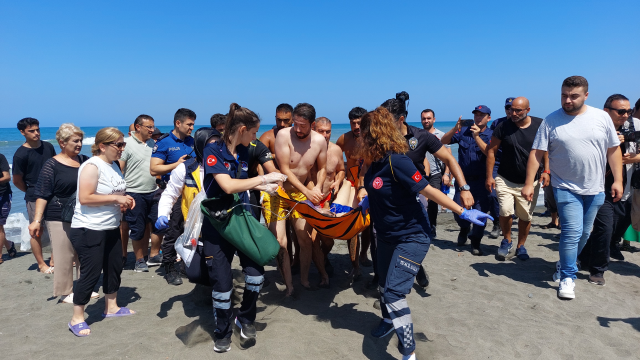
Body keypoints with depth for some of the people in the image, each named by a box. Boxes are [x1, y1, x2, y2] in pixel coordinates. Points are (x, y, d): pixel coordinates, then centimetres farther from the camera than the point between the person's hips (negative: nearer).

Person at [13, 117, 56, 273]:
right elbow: (17, 181, -5)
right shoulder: (20, 154, -11)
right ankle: (41, 264, 16)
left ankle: (53, 261, 22)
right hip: (34, 198, -5)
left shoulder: (48, 147, 3)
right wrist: (31, 191, 7)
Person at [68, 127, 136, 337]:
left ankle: (111, 307, 33)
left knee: (114, 268, 16)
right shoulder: (91, 166, -18)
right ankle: (77, 319, 13)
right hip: (88, 230, -9)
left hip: (111, 228, 9)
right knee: (91, 273, -2)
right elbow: (85, 198, -27)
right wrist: (116, 199, -23)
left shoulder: (113, 165, 8)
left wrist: (124, 200, 2)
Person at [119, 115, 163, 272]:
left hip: (154, 192, 6)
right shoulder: (127, 144, -7)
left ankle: (154, 256, 23)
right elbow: (119, 170, -10)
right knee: (138, 229, 4)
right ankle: (139, 260, 18)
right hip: (135, 193, -6)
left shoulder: (153, 144, 11)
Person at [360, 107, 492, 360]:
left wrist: (462, 212, -24)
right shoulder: (375, 163, -2)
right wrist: (362, 205, 23)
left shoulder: (396, 161, -26)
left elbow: (428, 191, -24)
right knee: (384, 287, 21)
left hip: (412, 237, -8)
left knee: (394, 293, -15)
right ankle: (389, 321, 49)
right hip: (386, 235, 9)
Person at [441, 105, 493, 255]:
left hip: (481, 180, -2)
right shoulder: (463, 131, 4)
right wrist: (455, 129, -20)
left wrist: (477, 136, -27)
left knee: (480, 212, -2)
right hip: (463, 178, 2)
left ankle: (475, 242, 16)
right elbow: (443, 141, -4)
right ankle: (464, 228, 33)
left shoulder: (491, 135, -2)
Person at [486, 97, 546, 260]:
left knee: (525, 216, 7)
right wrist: (489, 176, -7)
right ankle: (507, 242, 9)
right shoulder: (503, 127, -6)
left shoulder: (540, 125, -3)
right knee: (506, 211, -17)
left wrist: (546, 171, -6)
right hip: (505, 180, -1)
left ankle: (521, 246, 29)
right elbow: (491, 151, -3)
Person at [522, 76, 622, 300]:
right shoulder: (551, 121, -6)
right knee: (572, 232, -9)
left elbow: (613, 150, 6)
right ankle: (567, 277, 5)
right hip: (566, 188, -3)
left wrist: (617, 180, 2)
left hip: (595, 189, 3)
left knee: (585, 233, 12)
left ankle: (565, 266, 34)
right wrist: (529, 183, -13)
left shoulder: (601, 117, 1)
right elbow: (536, 153, -8)